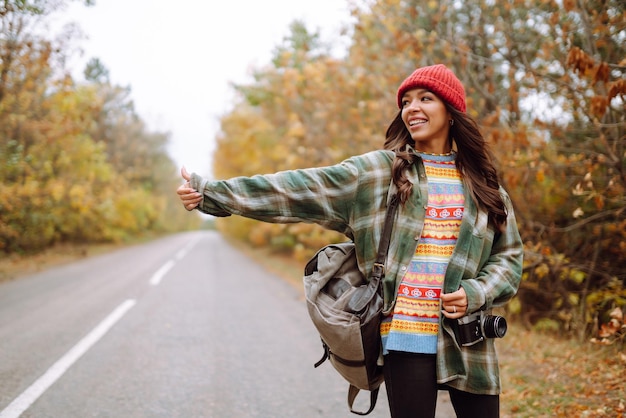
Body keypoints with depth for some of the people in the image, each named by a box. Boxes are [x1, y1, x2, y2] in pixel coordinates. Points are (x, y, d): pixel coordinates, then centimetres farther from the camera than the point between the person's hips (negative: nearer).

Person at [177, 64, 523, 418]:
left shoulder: (481, 181, 10)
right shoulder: (378, 171, 3)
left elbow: (509, 256, 13)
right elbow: (297, 189, -3)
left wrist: (475, 295, -7)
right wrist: (210, 192, -10)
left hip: (468, 338, 2)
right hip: (405, 336, -2)